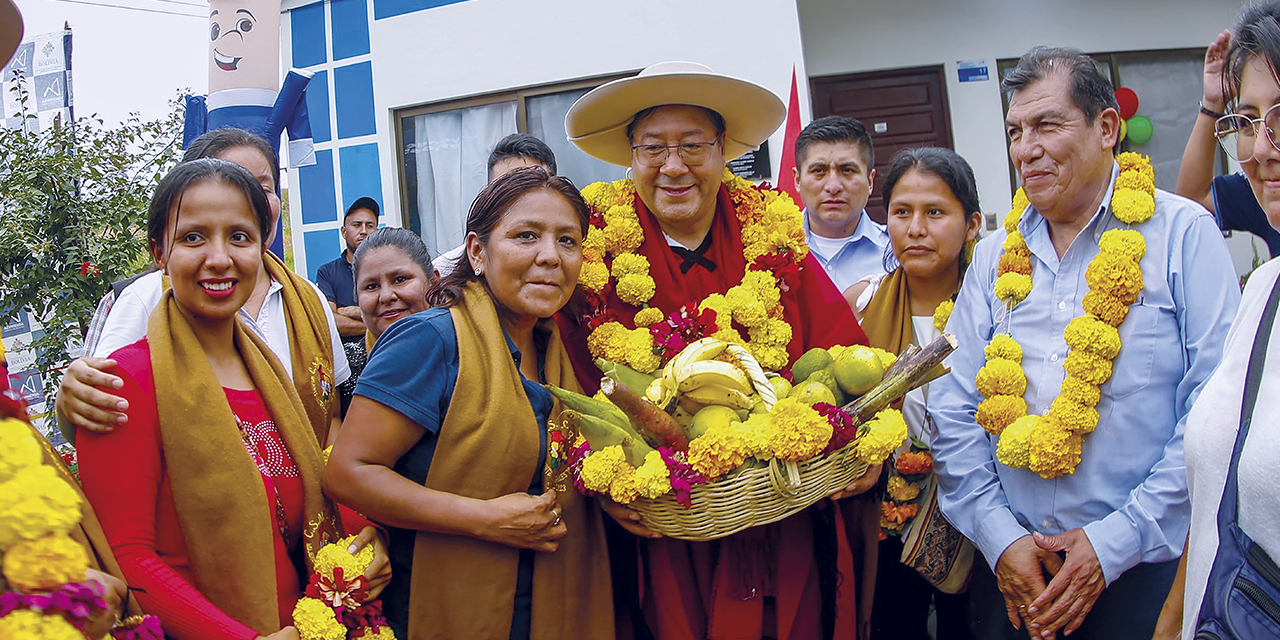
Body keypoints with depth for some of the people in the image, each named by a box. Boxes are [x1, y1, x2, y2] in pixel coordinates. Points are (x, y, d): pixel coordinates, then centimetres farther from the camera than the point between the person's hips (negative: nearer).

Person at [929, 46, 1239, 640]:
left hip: (1141, 567, -3)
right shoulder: (996, 254, 6)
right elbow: (953, 408, 4)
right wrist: (998, 534, -7)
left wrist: (1117, 540, -15)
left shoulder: (1183, 233, -5)